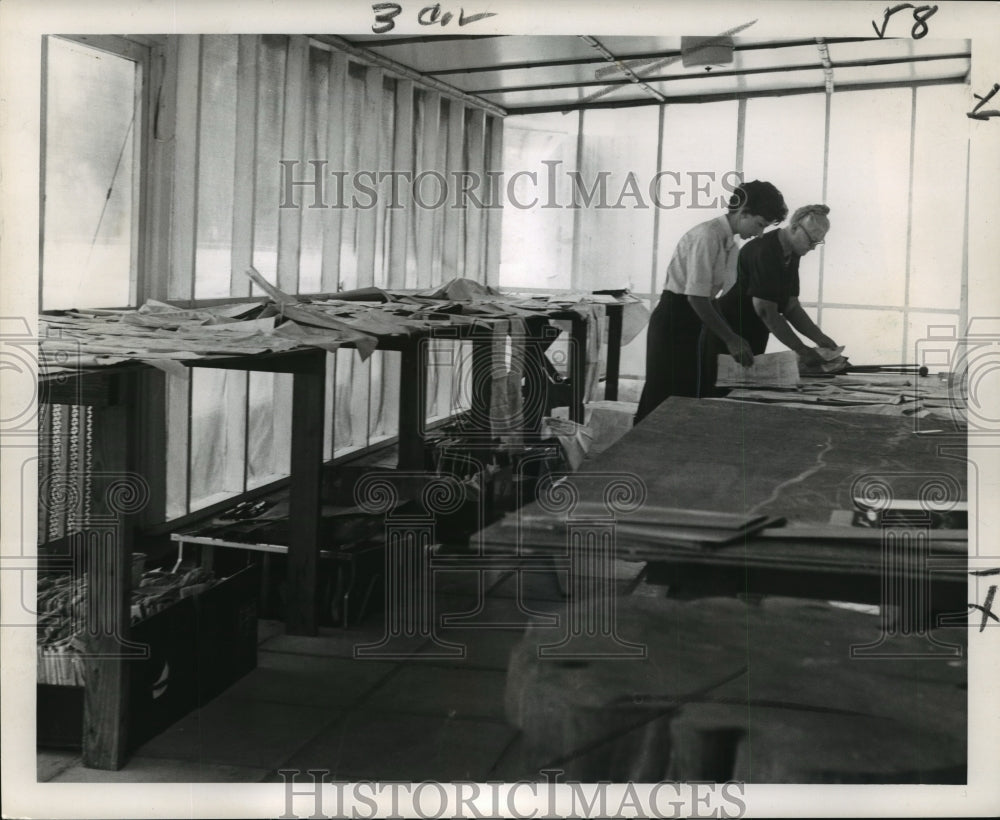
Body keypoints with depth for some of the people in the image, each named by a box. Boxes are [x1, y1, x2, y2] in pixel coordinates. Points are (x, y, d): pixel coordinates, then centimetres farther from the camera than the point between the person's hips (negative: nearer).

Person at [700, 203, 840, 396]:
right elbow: (766, 311, -25)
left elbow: (791, 306, 10)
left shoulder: (791, 255, 6)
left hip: (753, 341, 9)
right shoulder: (764, 251, -22)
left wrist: (819, 338, -2)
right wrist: (802, 350, -23)